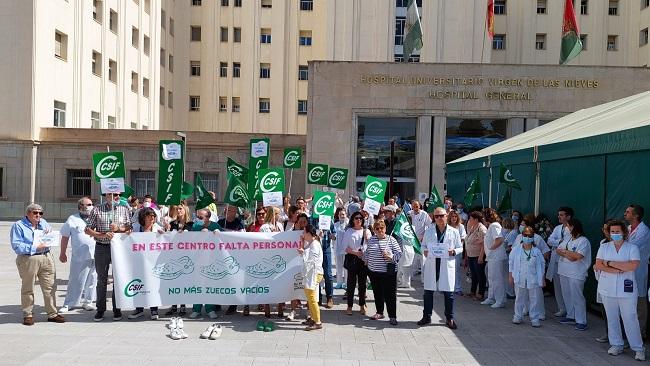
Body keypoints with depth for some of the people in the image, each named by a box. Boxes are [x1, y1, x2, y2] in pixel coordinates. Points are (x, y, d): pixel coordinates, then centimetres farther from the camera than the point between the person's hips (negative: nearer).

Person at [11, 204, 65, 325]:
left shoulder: (43, 223, 16)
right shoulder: (18, 225, -1)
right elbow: (16, 246, -11)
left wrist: (49, 232, 3)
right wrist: (35, 248, -17)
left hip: (46, 258, 5)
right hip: (28, 259, -5)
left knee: (50, 287, 5)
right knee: (27, 289, 6)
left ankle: (52, 314, 13)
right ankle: (28, 315, 19)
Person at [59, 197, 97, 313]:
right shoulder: (72, 219, 2)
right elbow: (65, 237, 5)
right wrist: (62, 253, 4)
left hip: (95, 255, 3)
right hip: (79, 256, -3)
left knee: (92, 280, 8)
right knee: (76, 280, -1)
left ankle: (87, 301, 19)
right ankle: (69, 304, 10)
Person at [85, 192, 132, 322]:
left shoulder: (125, 210, 7)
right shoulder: (97, 210, 4)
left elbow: (130, 228, 6)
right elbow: (87, 230, 2)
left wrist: (118, 228, -13)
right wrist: (102, 235, -13)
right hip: (101, 248, 0)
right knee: (101, 279, 6)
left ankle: (117, 309, 14)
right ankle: (100, 309, 17)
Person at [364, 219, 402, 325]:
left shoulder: (391, 240, -6)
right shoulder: (371, 240, 7)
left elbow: (399, 253, -6)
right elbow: (366, 252, 20)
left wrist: (390, 257, -21)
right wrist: (365, 260, 14)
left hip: (388, 272, -4)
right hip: (373, 271, 4)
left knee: (390, 295, -2)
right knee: (377, 293, 15)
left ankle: (392, 316, 6)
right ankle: (379, 313, 30)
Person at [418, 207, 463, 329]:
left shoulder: (454, 232, 4)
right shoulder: (429, 231, 8)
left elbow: (460, 247, 9)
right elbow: (423, 245, 16)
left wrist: (454, 251, -12)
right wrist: (425, 251, -5)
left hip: (447, 265, -1)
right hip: (431, 264, 2)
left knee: (448, 292, 2)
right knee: (428, 291, 7)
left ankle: (449, 318, 17)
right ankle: (426, 316, 20)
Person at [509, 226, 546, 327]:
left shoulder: (537, 251, -1)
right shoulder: (516, 250, -1)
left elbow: (542, 265, 6)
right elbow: (511, 263, 5)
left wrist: (543, 279, 5)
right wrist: (510, 276, 3)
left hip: (534, 280, 0)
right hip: (520, 279, 0)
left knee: (535, 299, 3)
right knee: (519, 298, 10)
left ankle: (535, 318, 13)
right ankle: (518, 316, 22)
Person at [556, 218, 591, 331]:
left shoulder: (584, 241, -10)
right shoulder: (567, 239, 14)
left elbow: (578, 256, -21)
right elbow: (558, 250, 6)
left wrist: (565, 251, -7)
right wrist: (568, 255, -11)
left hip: (576, 274, -8)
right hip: (564, 272, 8)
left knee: (577, 297, -4)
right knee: (567, 295, 14)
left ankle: (581, 321, 3)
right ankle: (571, 316, 26)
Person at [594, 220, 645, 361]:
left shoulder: (632, 248, -1)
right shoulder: (604, 247, 6)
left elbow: (633, 266, -17)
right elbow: (598, 265, -5)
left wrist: (609, 263, -13)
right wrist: (617, 270, -17)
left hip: (626, 290, -3)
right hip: (607, 289, 3)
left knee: (630, 319, -1)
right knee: (612, 318, 11)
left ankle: (638, 348, 12)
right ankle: (616, 345, 24)